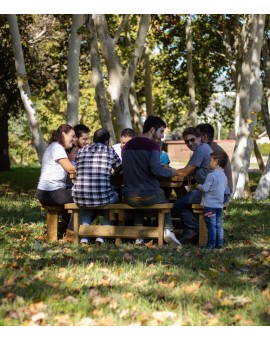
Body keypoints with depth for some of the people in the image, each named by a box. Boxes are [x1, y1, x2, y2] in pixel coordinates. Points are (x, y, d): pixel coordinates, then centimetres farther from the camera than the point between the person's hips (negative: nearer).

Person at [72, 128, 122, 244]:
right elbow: (120, 169, 21)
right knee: (115, 196, 32)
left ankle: (84, 235, 21)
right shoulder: (110, 151, 5)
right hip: (101, 197, -3)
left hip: (79, 197, 3)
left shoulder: (81, 151, 13)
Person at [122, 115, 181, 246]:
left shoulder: (127, 145, 11)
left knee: (138, 202, 39)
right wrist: (170, 172, -1)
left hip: (129, 198, 4)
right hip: (150, 196, -4)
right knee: (164, 200, 29)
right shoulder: (153, 145, -8)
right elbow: (156, 169, -22)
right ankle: (168, 230, 10)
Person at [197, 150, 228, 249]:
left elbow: (205, 188, -20)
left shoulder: (211, 175, -16)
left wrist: (199, 186, 1)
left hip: (210, 205, -8)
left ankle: (211, 244, -1)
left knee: (211, 225, -4)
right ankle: (219, 243, 13)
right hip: (219, 204, 8)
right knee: (218, 224, 10)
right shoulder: (224, 176, 11)